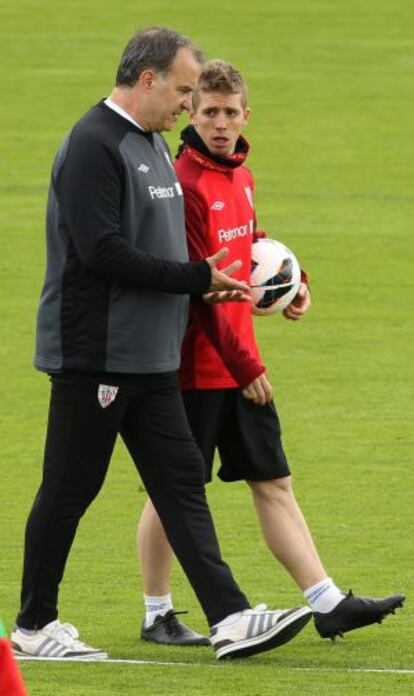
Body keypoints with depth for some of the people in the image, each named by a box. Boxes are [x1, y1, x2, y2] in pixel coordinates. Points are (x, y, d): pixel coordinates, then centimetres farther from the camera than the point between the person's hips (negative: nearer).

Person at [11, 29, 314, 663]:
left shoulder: (152, 144, 16)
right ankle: (35, 625, 11)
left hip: (148, 360, 9)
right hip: (94, 355, -9)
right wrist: (196, 278, -19)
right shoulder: (94, 145, -16)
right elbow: (101, 252, -24)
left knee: (182, 480, 4)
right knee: (69, 490, 0)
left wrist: (208, 279, 5)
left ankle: (230, 618, 1)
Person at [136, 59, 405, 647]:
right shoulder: (186, 186, -16)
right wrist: (243, 364, -18)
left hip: (241, 364, 8)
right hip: (195, 366, -8)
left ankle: (328, 604, 9)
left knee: (274, 483, 9)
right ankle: (157, 616, 11)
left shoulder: (239, 176, 10)